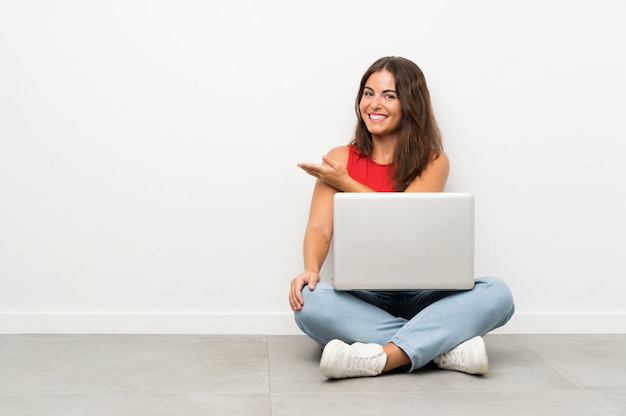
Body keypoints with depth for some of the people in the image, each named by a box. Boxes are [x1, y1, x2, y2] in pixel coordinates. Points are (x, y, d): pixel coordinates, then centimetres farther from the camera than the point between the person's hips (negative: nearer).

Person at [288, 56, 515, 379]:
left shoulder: (433, 161, 4)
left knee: (496, 293, -27)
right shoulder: (339, 159, 7)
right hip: (361, 297, 0)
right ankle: (446, 346, -30)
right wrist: (311, 269, -24)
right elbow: (319, 228, -3)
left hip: (420, 295, 0)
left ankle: (382, 358, -38)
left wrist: (344, 183, -4)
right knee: (308, 302, -32)